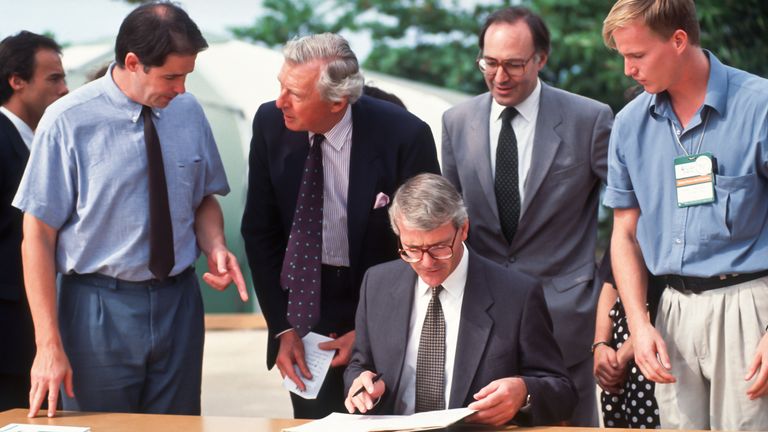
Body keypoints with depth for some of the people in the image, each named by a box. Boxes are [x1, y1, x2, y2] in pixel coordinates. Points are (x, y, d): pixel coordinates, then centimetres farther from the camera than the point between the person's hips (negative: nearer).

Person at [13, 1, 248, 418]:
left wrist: (215, 246, -7)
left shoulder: (188, 111, 1)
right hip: (100, 309, -4)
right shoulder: (68, 122, -13)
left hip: (178, 304, 4)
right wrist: (49, 345, -15)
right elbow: (38, 237, -11)